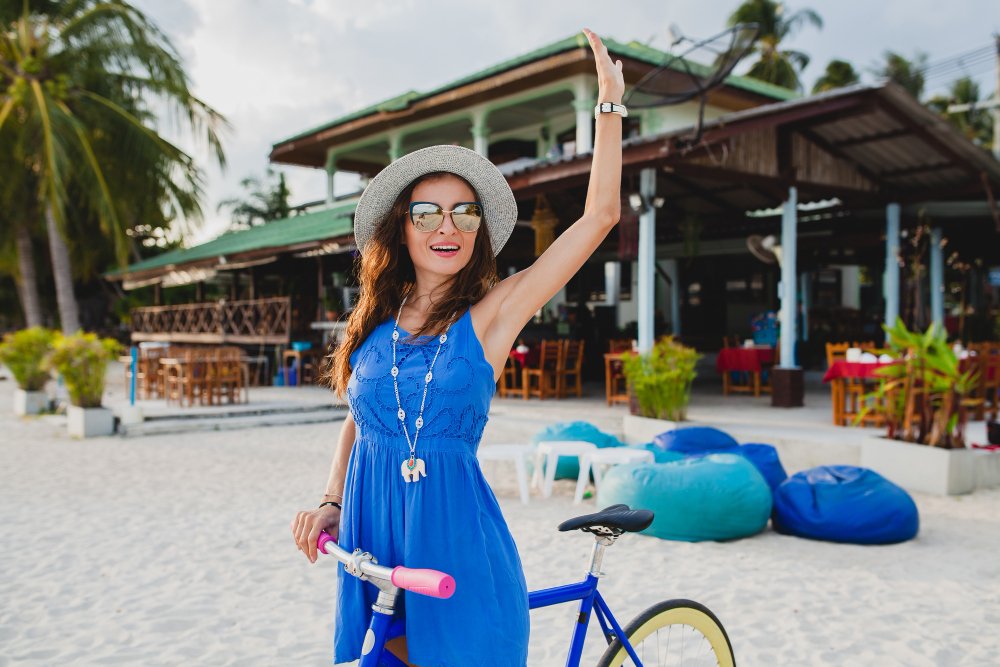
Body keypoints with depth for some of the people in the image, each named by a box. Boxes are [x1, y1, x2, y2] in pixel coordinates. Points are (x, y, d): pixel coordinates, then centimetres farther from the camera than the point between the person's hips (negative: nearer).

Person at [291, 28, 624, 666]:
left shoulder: (490, 313, -6)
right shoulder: (372, 322, 5)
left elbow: (599, 215, -9)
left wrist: (611, 101, -6)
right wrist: (329, 502, 3)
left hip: (457, 539, -3)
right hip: (370, 536, 4)